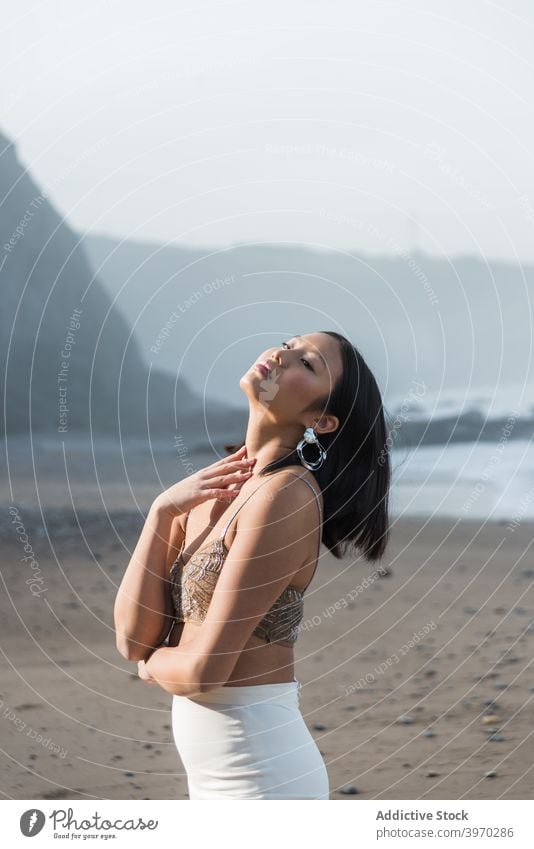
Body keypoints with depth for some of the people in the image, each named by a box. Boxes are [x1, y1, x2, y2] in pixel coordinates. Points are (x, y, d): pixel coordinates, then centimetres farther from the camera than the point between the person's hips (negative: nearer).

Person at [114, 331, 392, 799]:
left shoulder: (286, 496, -17)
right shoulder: (214, 490, 8)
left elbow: (203, 670, -20)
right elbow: (133, 638, 1)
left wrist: (152, 663, 2)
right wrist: (163, 513, -7)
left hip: (261, 772, -8)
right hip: (221, 772, 8)